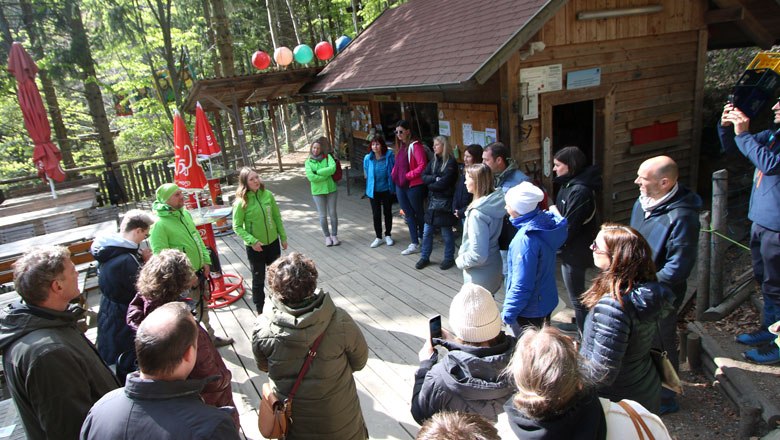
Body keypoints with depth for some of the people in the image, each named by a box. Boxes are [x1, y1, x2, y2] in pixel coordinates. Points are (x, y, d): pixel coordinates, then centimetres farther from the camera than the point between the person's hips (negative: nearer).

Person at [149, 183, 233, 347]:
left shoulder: (185, 214, 4)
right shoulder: (160, 224, -22)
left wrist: (206, 261, 7)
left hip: (199, 272, 8)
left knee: (203, 307, 22)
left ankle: (210, 337, 39)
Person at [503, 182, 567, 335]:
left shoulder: (526, 239, -32)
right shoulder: (547, 220, -7)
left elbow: (522, 285, -27)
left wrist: (508, 312, -17)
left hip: (529, 311, -8)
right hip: (546, 301, 8)